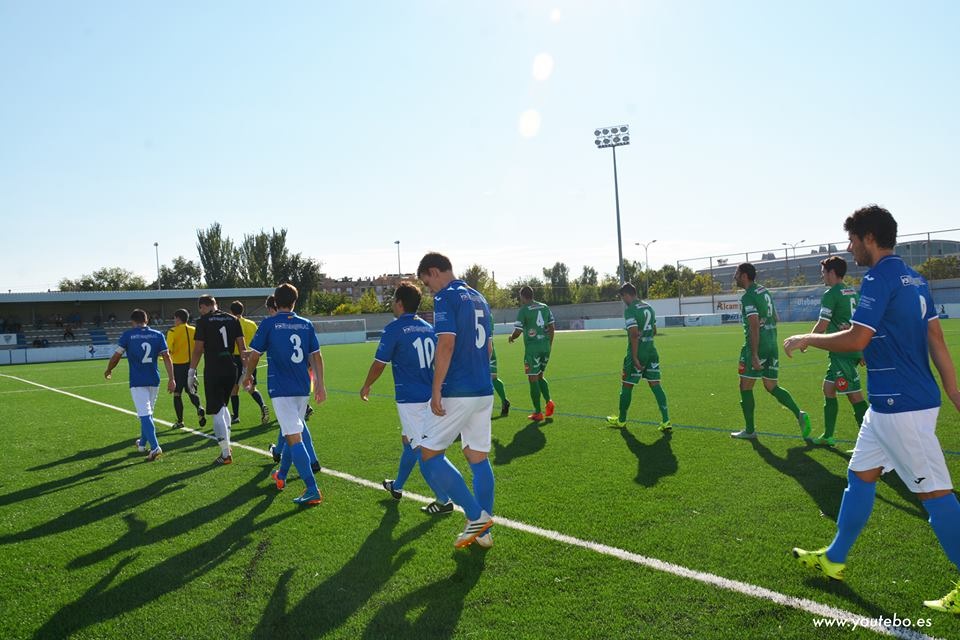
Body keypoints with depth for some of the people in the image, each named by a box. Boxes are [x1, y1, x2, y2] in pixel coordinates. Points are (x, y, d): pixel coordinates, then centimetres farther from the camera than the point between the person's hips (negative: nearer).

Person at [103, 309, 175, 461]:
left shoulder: (128, 335, -4)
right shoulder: (157, 335, 4)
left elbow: (116, 356, -1)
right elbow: (167, 357, -1)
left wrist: (108, 370, 18)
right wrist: (171, 379, 1)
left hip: (137, 381, -4)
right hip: (154, 380, 4)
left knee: (144, 415, -7)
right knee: (148, 413, 19)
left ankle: (155, 447, -19)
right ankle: (142, 443, 35)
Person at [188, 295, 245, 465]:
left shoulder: (203, 321, -5)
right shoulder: (233, 319, 9)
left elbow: (198, 349, -7)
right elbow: (242, 347, 7)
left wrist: (191, 372, 0)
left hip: (213, 371, -5)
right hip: (231, 369, 5)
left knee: (217, 412, 1)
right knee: (223, 406, 23)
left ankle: (226, 454, 1)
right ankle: (226, 444, 21)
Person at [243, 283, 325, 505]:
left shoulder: (268, 324, -5)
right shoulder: (306, 324, 5)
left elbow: (254, 355, -1)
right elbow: (316, 356, 5)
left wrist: (248, 376, 16)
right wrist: (320, 385, 9)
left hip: (280, 389, -5)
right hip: (303, 388, 5)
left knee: (294, 437, -8)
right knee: (293, 432, 23)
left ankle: (313, 490, -14)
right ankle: (281, 475, 40)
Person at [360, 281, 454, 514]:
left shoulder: (394, 329, -12)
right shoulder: (428, 328, 9)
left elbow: (379, 364, -8)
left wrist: (366, 386, 8)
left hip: (410, 398, -8)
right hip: (430, 395, 8)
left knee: (421, 448, -2)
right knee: (409, 441, 23)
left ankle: (443, 500, -3)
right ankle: (397, 486, 40)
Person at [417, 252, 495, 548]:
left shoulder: (446, 297, -10)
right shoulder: (478, 298, 17)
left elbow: (446, 345, -20)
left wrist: (436, 391, -17)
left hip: (457, 393, -9)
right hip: (484, 391, 9)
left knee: (429, 455, 1)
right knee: (479, 458, 12)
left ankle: (476, 515, -1)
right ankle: (483, 532, 18)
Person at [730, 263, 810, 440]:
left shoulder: (748, 297, -13)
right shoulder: (764, 291, 14)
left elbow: (755, 326, -21)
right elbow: (775, 318, 21)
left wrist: (754, 355, -21)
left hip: (756, 345, -9)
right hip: (772, 344, 9)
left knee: (745, 386, 3)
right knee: (772, 386, 15)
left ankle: (749, 430, 9)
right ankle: (799, 414, -3)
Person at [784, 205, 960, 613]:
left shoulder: (880, 278, -16)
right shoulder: (913, 279, 13)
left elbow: (855, 339, -22)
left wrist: (806, 340, -7)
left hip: (902, 407, -10)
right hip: (888, 404, 10)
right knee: (860, 476, 16)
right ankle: (833, 559, 28)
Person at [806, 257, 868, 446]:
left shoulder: (831, 294, -12)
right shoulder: (853, 293, 15)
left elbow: (822, 325, -14)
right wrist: (862, 353, 22)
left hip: (842, 351, -10)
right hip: (854, 349, 10)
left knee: (854, 395, -7)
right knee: (828, 388, 16)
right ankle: (828, 436, 23)